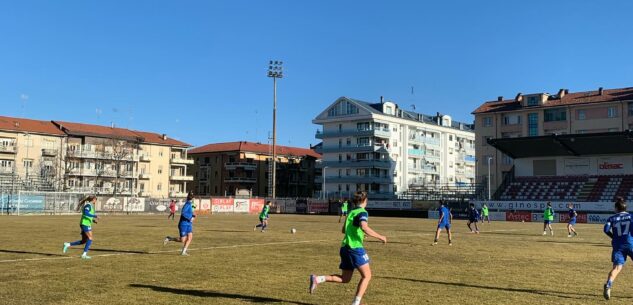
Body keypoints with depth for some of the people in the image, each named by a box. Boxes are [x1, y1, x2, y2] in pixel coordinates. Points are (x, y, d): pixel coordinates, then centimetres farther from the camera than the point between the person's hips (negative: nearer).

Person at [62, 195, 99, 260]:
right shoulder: (88, 205, -9)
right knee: (90, 239, -12)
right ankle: (84, 254, -13)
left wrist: (93, 220, 16)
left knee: (83, 241, 10)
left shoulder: (91, 206, 19)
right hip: (85, 224, -10)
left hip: (86, 224, 10)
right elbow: (85, 213, -25)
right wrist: (95, 216, -26)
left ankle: (67, 245, 14)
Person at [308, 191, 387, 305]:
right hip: (355, 247, -8)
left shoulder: (351, 212, 18)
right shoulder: (362, 212, -7)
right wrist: (380, 237, -18)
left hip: (345, 247, 8)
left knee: (345, 278, 13)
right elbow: (364, 227, -26)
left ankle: (317, 279, 1)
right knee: (366, 275, 3)